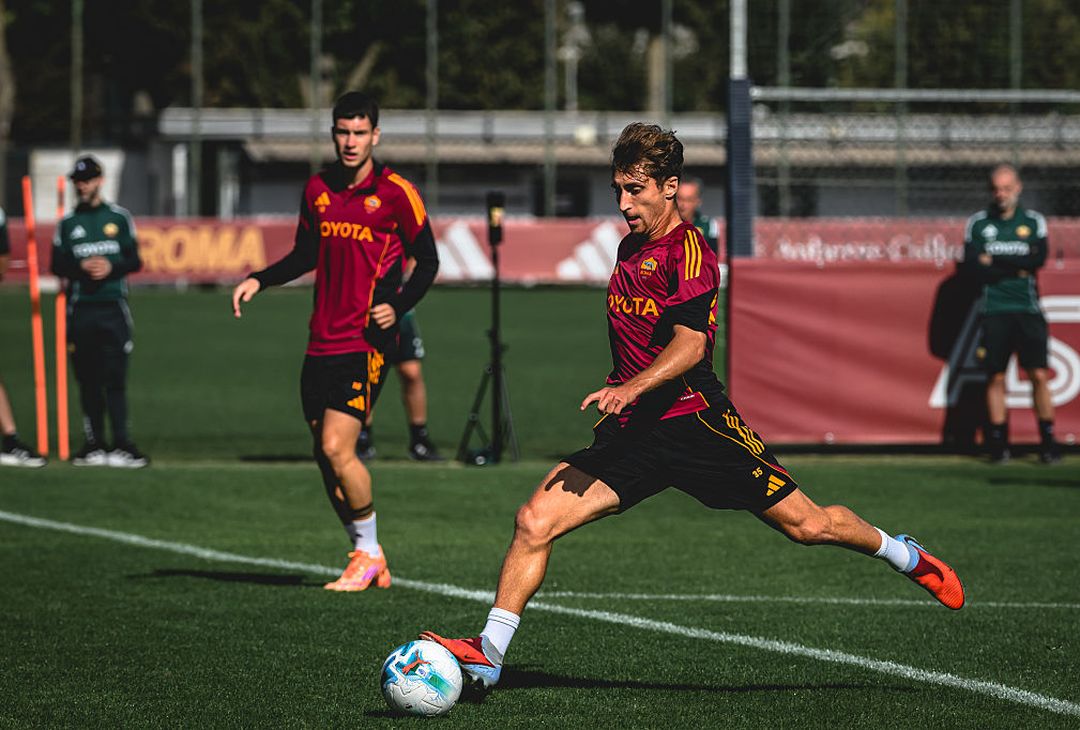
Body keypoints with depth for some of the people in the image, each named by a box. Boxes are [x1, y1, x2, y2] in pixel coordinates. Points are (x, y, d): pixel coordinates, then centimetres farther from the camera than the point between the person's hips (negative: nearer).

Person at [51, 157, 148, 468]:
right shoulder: (68, 223, 11)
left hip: (113, 306, -1)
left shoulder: (119, 217, 9)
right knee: (88, 380, 2)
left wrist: (112, 267, -12)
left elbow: (135, 261, 7)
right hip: (80, 309, 1)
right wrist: (83, 266, -12)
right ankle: (95, 445, 7)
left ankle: (121, 445, -11)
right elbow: (58, 265, 6)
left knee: (115, 378, -8)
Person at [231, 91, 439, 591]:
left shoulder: (396, 193, -5)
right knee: (325, 456, 6)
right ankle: (367, 556, 20)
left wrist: (398, 307, -13)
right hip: (323, 340, 6)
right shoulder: (318, 189, 11)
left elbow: (427, 261, 0)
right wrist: (259, 281, 8)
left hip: (367, 341, -6)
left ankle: (368, 552, 3)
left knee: (336, 447, -15)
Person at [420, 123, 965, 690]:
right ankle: (488, 653, -11)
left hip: (695, 424, -6)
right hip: (631, 431, 6)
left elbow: (690, 344, -25)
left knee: (807, 524, -1)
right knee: (534, 521, -13)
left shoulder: (688, 251, -10)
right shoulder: (630, 249, 15)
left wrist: (631, 388, -39)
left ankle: (903, 555, 28)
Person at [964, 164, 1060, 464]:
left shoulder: (1033, 222, 8)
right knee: (996, 378, -1)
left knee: (1039, 375, -6)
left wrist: (995, 260, -10)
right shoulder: (977, 223, 7)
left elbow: (1038, 259, -8)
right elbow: (974, 267, -5)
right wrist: (1017, 267, -8)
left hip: (1027, 309, 0)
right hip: (994, 311, 0)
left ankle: (1048, 441, 0)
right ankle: (998, 443, 5)